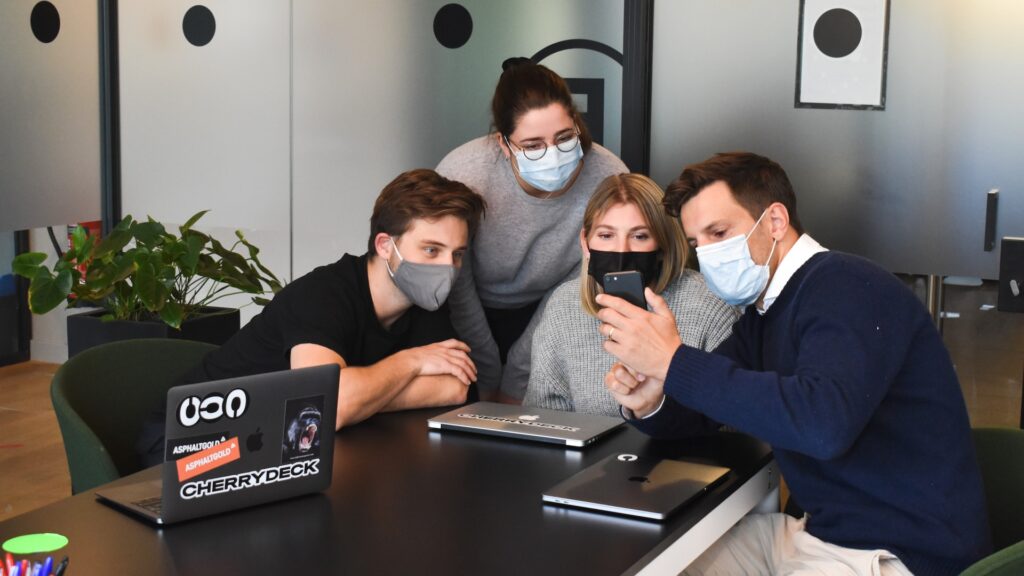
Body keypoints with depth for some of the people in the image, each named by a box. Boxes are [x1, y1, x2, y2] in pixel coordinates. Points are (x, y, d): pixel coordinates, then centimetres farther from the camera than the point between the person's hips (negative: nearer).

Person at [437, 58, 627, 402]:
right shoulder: (461, 175, -29)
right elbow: (456, 294, -14)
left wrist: (515, 387, -10)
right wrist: (486, 385, -6)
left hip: (545, 314, 1)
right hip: (472, 313, -1)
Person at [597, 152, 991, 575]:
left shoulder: (846, 288, -18)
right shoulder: (762, 312, 11)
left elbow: (824, 422, -35)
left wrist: (672, 361, -31)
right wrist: (650, 404, -13)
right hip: (821, 528, 9)